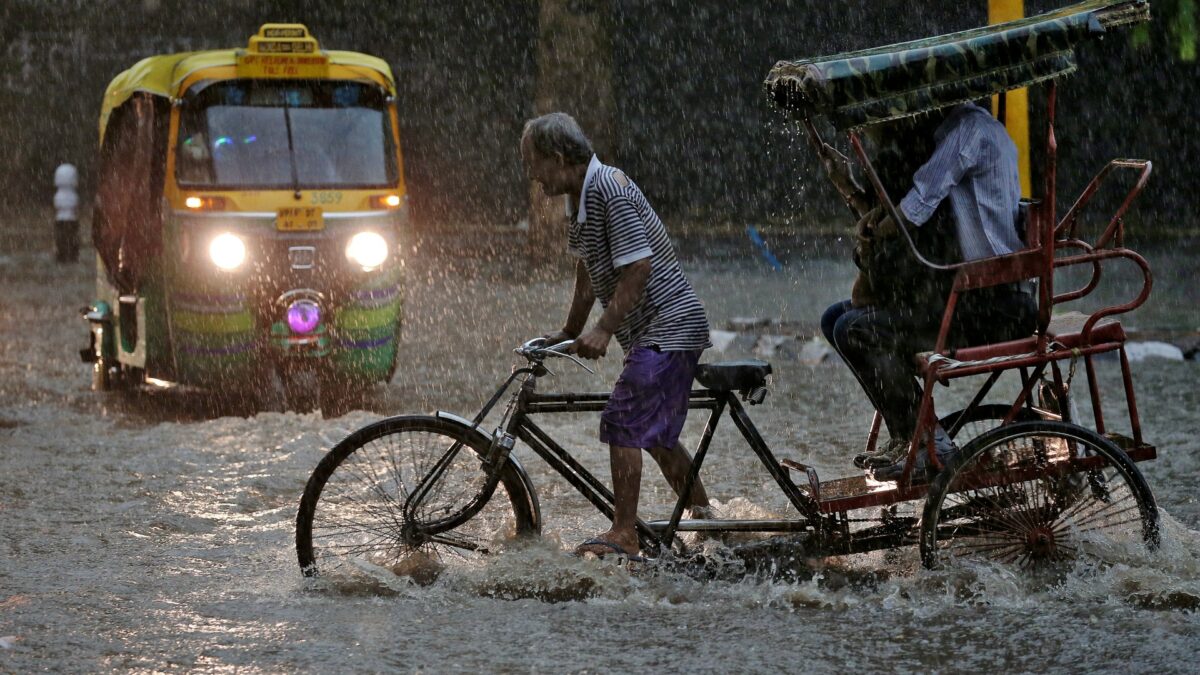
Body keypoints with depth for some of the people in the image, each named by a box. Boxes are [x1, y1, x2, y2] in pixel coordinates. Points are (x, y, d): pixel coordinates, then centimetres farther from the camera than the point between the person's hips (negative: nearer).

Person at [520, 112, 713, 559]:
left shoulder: (610, 190, -20)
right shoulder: (583, 196, 12)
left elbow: (637, 268, -25)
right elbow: (588, 271, 22)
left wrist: (603, 330, -26)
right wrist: (568, 334, 25)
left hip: (668, 327, -11)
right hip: (662, 329, 11)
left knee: (622, 424, -15)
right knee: (655, 434, 18)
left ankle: (623, 534, -14)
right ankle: (703, 519, 30)